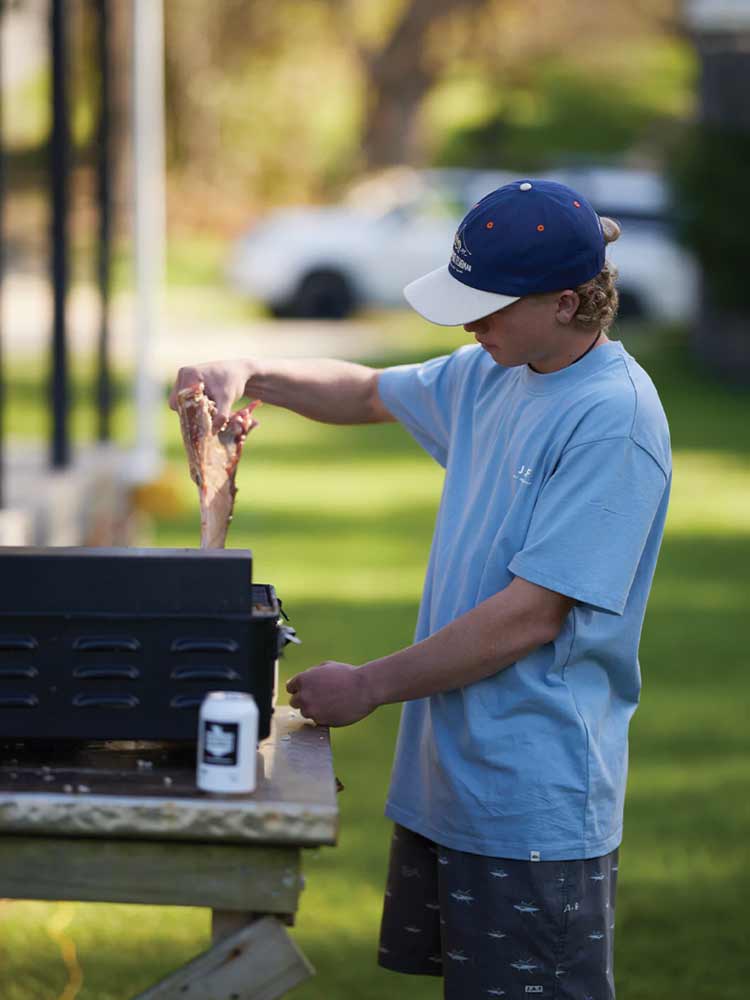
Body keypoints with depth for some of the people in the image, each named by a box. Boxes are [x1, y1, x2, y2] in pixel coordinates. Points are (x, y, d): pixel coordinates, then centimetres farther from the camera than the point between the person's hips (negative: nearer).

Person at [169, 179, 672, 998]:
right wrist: (250, 375, 10)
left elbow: (532, 617, -22)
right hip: (445, 774, 9)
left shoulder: (614, 417, -19)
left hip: (536, 805, -9)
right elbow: (371, 393, 29)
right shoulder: (493, 375, 9)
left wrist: (368, 687, -14)